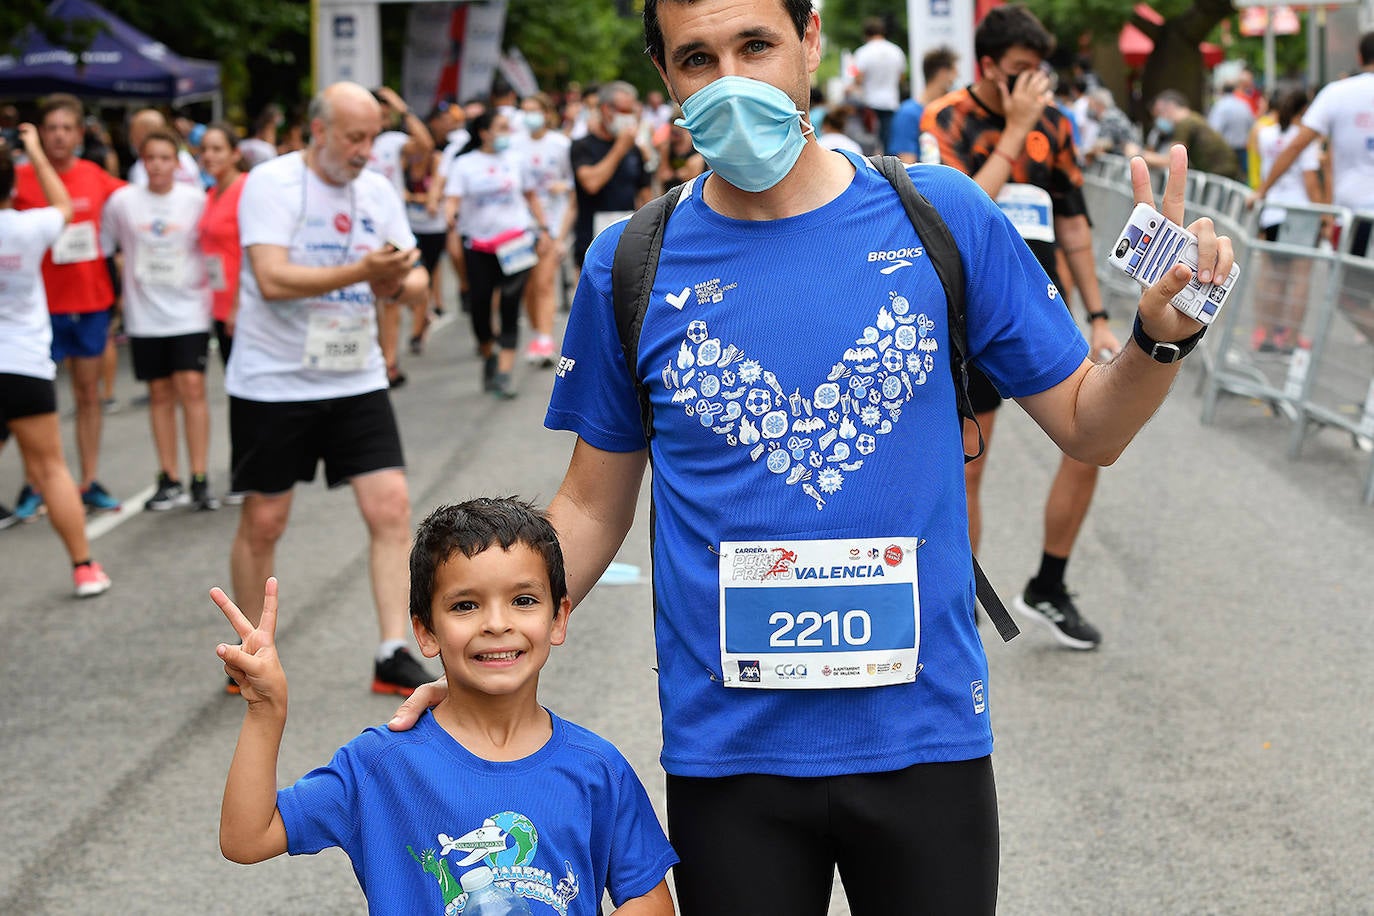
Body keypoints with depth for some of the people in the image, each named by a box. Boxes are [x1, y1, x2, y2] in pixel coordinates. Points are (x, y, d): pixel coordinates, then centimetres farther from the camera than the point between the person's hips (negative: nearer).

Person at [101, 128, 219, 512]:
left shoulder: (196, 199, -1)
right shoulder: (122, 200, 1)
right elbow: (102, 248, 9)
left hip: (189, 311, -1)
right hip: (145, 315, 2)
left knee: (192, 387, -10)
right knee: (160, 393, 6)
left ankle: (200, 480, -6)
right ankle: (169, 480, 12)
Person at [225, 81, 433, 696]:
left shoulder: (377, 192, 7)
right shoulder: (271, 183, -10)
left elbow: (415, 282, 8)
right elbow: (273, 279, -22)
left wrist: (399, 284, -16)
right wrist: (360, 271, -30)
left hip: (357, 380, 5)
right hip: (273, 384, -4)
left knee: (391, 507, -6)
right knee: (263, 521, 5)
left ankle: (393, 657, 0)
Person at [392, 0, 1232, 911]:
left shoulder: (943, 218, -4)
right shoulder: (630, 267, -2)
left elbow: (1087, 426, 3)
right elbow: (595, 504, 8)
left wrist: (1160, 336, -16)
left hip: (925, 734, 0)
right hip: (727, 751, 0)